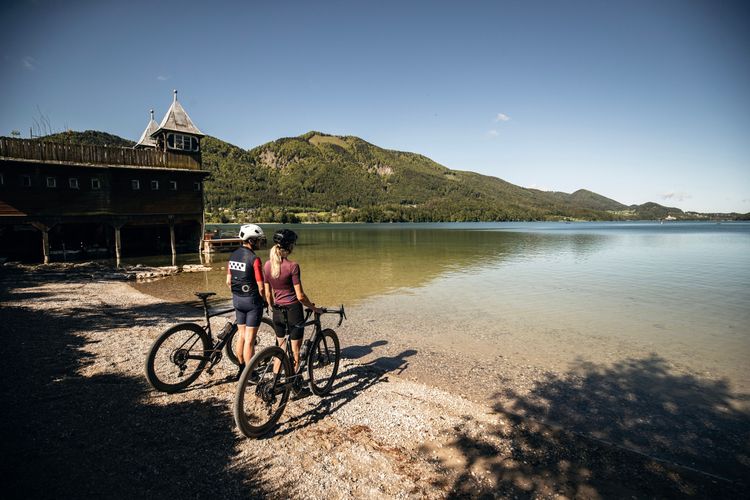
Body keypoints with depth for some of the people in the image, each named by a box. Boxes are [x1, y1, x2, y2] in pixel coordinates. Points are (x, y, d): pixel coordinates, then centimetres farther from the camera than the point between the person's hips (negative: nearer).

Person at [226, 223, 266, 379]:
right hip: (252, 300, -7)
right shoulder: (254, 258, -19)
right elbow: (261, 287, -18)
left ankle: (242, 368, 29)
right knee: (249, 339, 2)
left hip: (237, 300, 7)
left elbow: (228, 281, 9)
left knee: (241, 335, 18)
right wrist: (263, 299, -1)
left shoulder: (233, 255, 4)